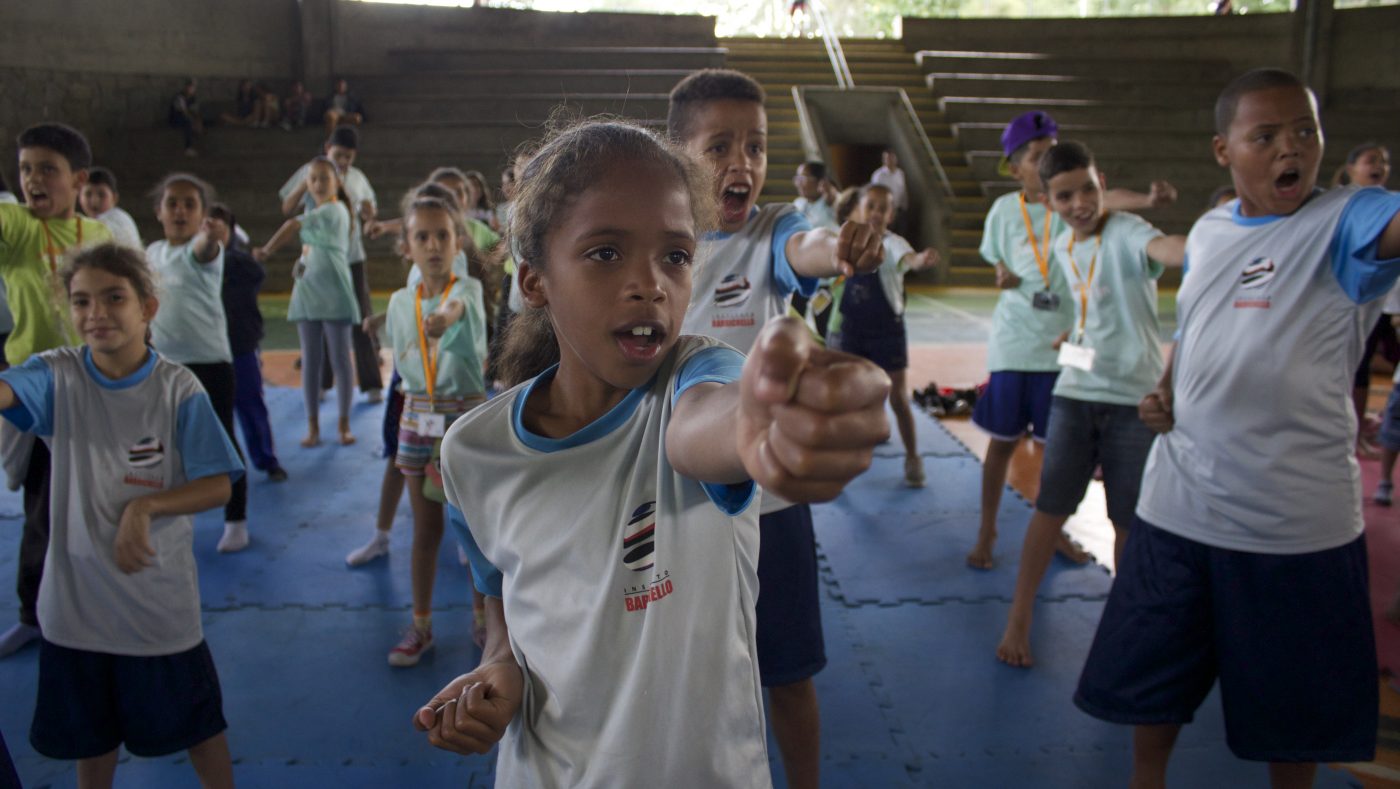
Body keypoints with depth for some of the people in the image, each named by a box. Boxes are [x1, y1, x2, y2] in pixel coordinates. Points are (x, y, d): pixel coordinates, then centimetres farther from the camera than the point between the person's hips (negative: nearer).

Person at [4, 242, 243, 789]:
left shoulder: (177, 388, -10)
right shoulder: (58, 376, -7)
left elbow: (218, 486, -10)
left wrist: (146, 504, -24)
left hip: (161, 594, -2)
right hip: (77, 595, 2)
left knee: (196, 721, 14)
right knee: (91, 729, 21)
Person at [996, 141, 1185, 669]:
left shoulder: (1125, 233, -14)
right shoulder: (1063, 247, 7)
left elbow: (1163, 248, -38)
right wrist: (1075, 333, 3)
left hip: (1135, 396, -4)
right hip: (1075, 391, 5)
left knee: (1129, 520, 5)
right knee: (1051, 506, 6)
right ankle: (1019, 619, 18)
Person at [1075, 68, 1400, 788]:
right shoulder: (1206, 232, 7)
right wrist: (1163, 394, 3)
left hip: (1298, 522, -5)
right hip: (1178, 505, 5)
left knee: (1293, 709, 14)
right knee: (1151, 677, 19)